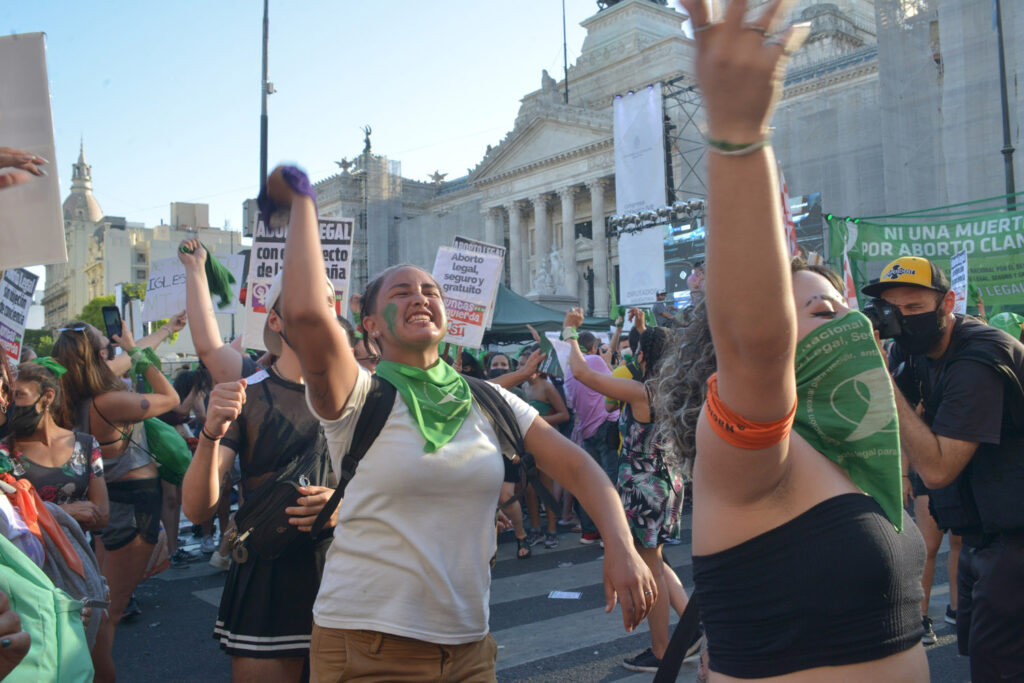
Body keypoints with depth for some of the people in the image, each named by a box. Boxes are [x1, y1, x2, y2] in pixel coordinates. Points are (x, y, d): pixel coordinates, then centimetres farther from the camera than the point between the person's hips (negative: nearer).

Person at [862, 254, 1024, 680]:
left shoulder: (978, 362, -25)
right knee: (972, 646, 18)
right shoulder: (922, 352, 4)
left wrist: (884, 381, -29)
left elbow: (936, 468, -29)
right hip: (980, 535, 9)